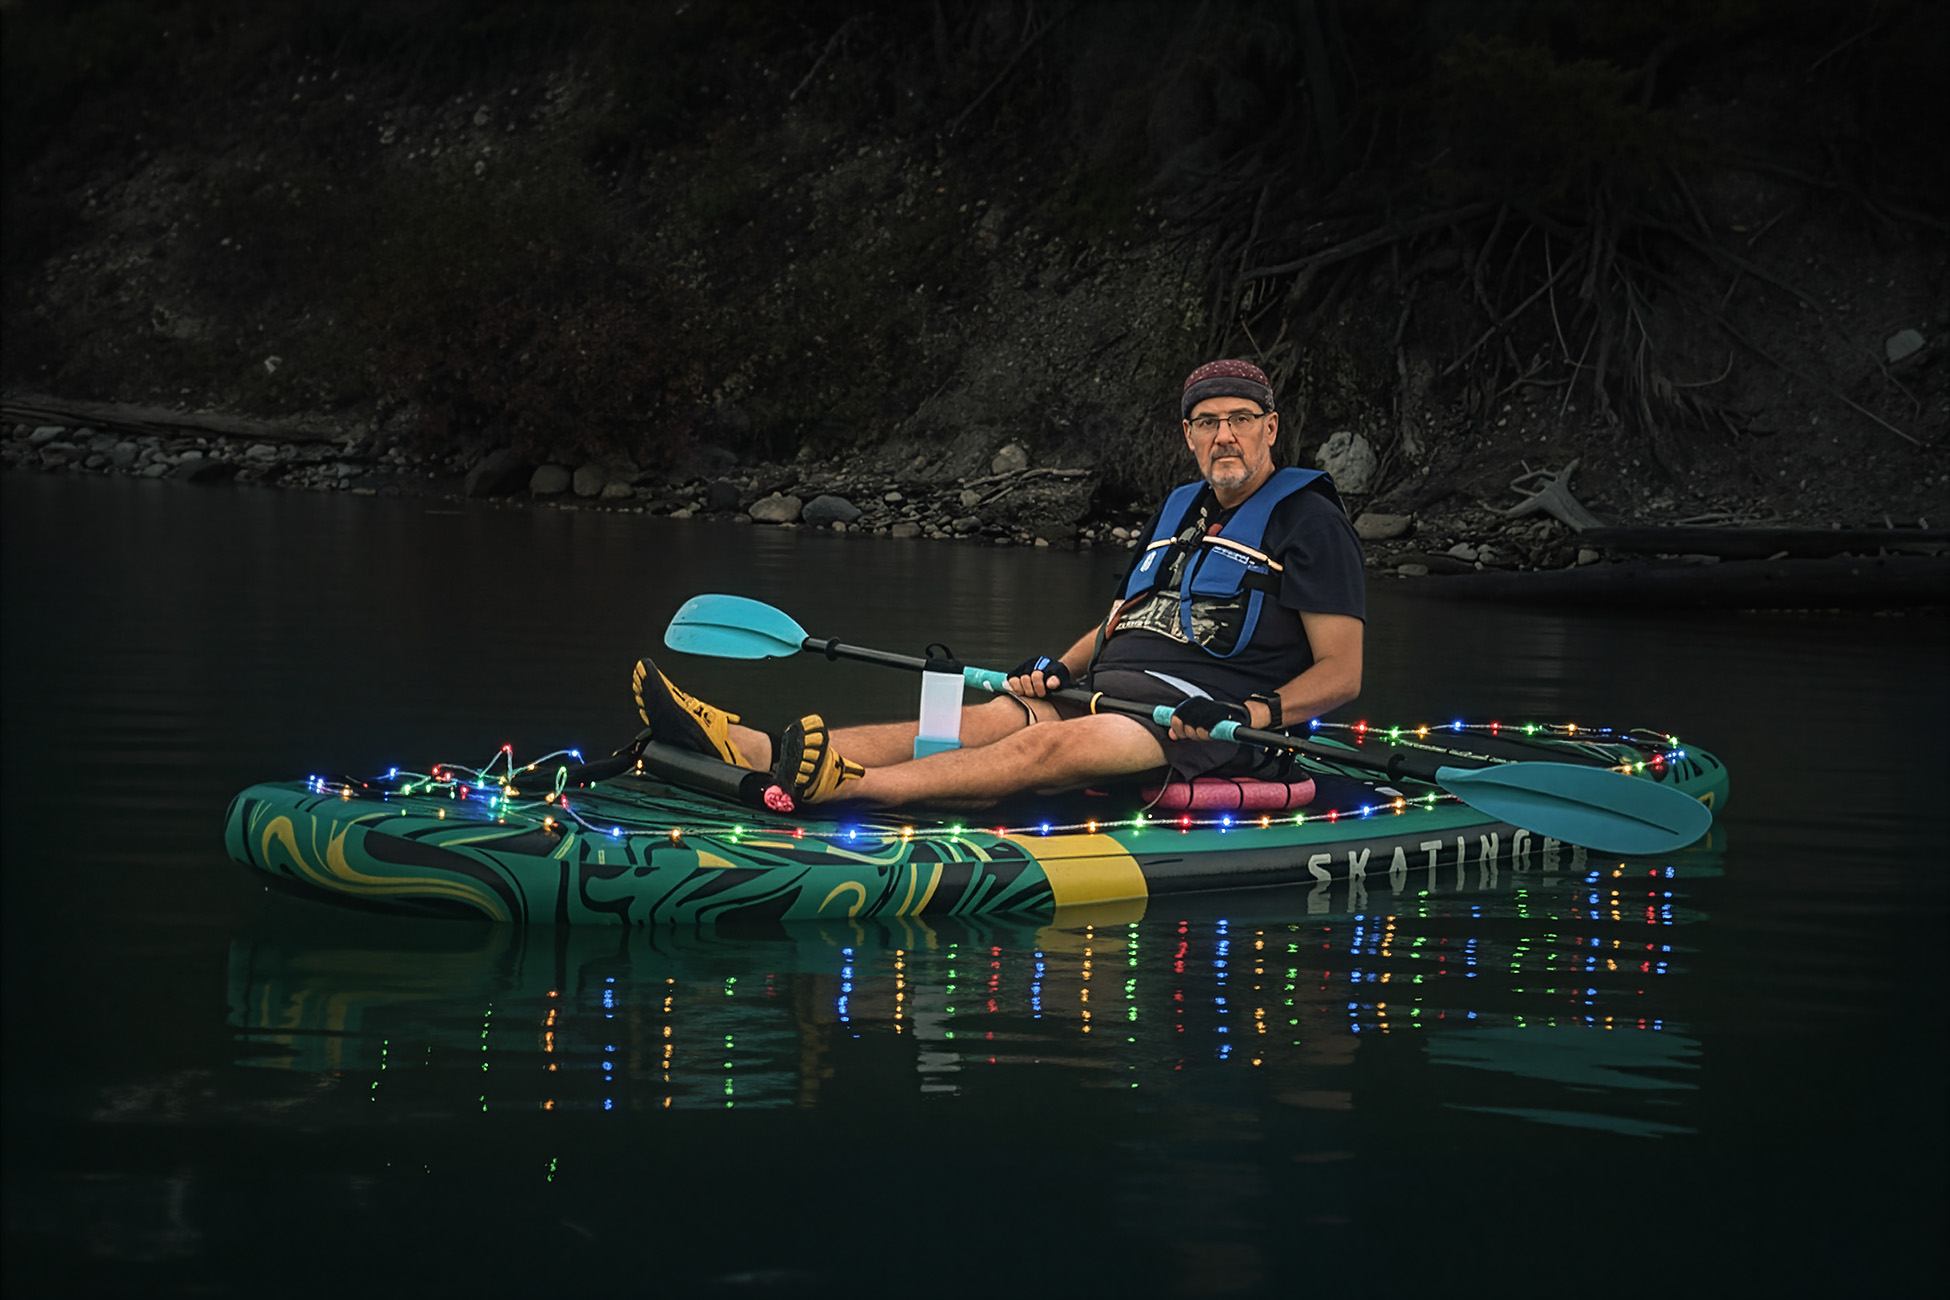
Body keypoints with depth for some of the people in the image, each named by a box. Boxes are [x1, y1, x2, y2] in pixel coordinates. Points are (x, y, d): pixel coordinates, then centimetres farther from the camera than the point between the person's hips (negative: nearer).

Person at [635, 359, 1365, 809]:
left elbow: (1341, 674, -6)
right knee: (986, 722, -18)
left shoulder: (1309, 521, 0)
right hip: (1112, 691, 7)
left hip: (1207, 724, -7)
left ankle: (838, 783, -57)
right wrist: (1057, 667, 6)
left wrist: (1247, 716, -21)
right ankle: (752, 751, -40)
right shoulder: (1180, 511, 23)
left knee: (1052, 746, -34)